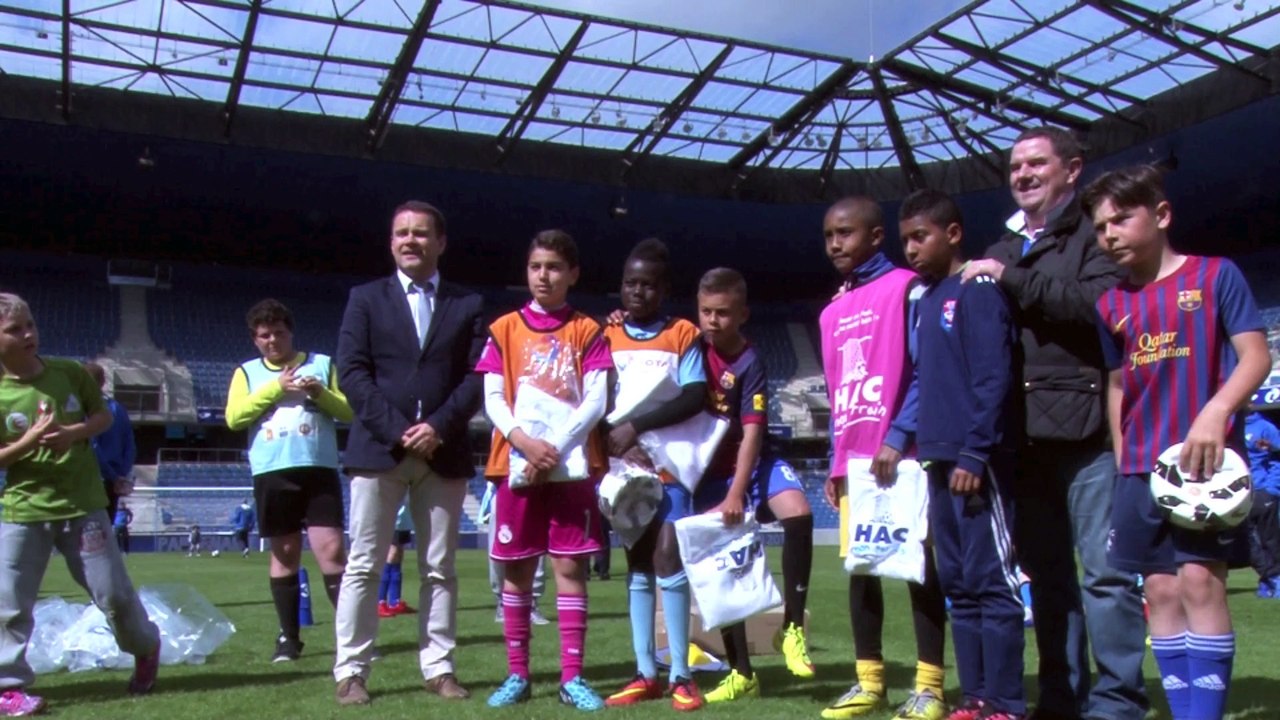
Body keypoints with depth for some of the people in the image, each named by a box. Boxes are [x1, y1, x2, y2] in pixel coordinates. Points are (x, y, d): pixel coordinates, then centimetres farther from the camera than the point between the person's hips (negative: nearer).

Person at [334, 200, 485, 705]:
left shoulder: (468, 304, 11)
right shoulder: (366, 299, 9)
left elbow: (477, 377, 3)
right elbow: (351, 372, -1)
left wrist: (439, 426, -11)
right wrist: (397, 430, -12)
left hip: (444, 452, 1)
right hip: (378, 449, -1)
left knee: (439, 567, 6)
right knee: (364, 565, 2)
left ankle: (438, 668, 13)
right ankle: (350, 672, 9)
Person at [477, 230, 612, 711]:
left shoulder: (586, 331, 6)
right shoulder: (504, 329, 8)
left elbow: (596, 401, -2)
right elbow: (493, 400, 2)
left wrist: (556, 448, -12)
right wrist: (525, 441, -14)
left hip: (573, 466, -1)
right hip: (517, 465, 1)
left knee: (570, 567, 0)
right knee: (516, 570, 5)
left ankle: (572, 677, 6)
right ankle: (517, 674, 15)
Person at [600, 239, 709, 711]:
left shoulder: (683, 335, 2)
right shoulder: (607, 337, 9)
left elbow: (695, 398, -8)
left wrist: (636, 426, -15)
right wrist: (620, 446, -12)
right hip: (624, 467, 3)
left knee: (668, 559, -11)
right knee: (637, 567, 7)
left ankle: (680, 675, -2)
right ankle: (645, 673, 13)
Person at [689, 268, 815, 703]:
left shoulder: (749, 362, -14)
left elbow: (752, 433, -18)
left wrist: (736, 494, -25)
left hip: (751, 462, -3)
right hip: (708, 471, 3)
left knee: (798, 512, -30)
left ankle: (792, 627, -14)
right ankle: (741, 673, 10)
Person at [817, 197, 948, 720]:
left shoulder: (906, 288, -2)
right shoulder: (833, 313, 18)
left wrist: (897, 438, -19)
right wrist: (835, 463, 14)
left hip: (902, 456, -7)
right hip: (853, 461, 7)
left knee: (918, 564, -1)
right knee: (858, 567, 8)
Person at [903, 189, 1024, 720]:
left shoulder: (977, 291, -6)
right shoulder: (925, 301, 18)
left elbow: (994, 379, -14)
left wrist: (974, 454, -19)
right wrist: (909, 440, 13)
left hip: (975, 462, -8)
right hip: (940, 462, 9)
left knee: (991, 582, -4)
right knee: (959, 584, 11)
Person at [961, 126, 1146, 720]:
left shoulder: (1094, 237, 4)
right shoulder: (1002, 253, 22)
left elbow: (1100, 302, -15)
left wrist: (1014, 280, -14)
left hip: (1086, 426, -6)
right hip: (1023, 435, 6)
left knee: (1106, 570, -4)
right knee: (1046, 574, 9)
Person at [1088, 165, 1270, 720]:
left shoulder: (1215, 275, -1)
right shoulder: (1112, 305, 12)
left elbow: (1256, 355, -6)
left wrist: (1214, 413, -22)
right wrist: (1122, 461, 11)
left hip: (1206, 459, -5)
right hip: (1141, 467, 5)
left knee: (1200, 578, -11)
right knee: (1160, 590, 5)